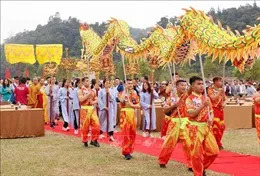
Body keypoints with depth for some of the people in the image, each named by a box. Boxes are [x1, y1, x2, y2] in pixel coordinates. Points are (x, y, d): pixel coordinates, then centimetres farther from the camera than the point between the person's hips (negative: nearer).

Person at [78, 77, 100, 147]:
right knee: (85, 126, 1)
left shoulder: (92, 91, 14)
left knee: (96, 124, -2)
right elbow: (81, 99, -17)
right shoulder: (81, 91, -2)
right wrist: (88, 94, -16)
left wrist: (93, 102, -5)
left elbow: (96, 100, 16)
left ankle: (94, 140, 10)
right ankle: (85, 141, 16)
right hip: (85, 109, -5)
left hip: (92, 108, 5)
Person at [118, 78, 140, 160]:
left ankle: (129, 150, 19)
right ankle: (126, 152, -5)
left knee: (132, 133, 8)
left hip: (133, 114, 5)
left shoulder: (134, 93, 12)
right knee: (126, 133, -8)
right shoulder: (123, 93, 0)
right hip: (125, 113, -5)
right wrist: (125, 91, -18)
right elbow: (121, 100, -23)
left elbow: (138, 105, 7)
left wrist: (132, 105, -10)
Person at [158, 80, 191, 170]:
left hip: (185, 122, 0)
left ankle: (191, 164, 6)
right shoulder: (172, 97, 2)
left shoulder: (188, 96, 1)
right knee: (169, 142, 8)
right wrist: (174, 105, -14)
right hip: (174, 122, 0)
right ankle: (162, 161, 25)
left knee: (189, 143, -3)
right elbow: (165, 109, 0)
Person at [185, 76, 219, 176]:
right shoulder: (189, 99, -8)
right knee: (196, 152, -1)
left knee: (214, 151, 5)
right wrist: (202, 106, -23)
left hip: (206, 127, 6)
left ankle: (202, 167, 27)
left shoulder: (206, 98, 10)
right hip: (195, 127, -6)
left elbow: (211, 111, 16)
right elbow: (191, 114, -18)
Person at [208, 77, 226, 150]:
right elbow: (213, 99, -18)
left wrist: (223, 104, -1)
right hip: (214, 109, -7)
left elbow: (224, 99, 19)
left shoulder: (221, 90, 13)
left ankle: (217, 142, 21)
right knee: (215, 126, -13)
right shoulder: (210, 89, -6)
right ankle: (218, 144, -5)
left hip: (220, 110, 7)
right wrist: (219, 92, -20)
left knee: (221, 126, 7)